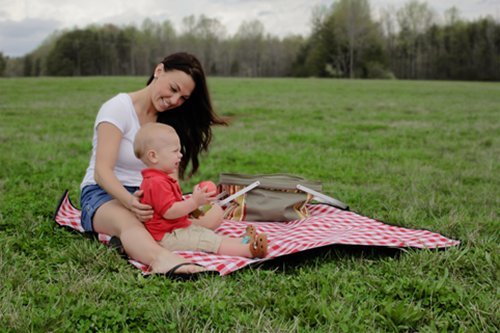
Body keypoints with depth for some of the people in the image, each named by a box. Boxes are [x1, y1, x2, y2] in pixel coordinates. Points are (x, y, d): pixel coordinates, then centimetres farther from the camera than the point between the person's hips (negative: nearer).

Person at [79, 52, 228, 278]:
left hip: (149, 197, 8)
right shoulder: (117, 108, -10)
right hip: (104, 194, -7)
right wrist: (129, 201, -39)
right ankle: (162, 260, -73)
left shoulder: (170, 120, 10)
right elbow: (102, 171, -20)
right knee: (127, 221, -44)